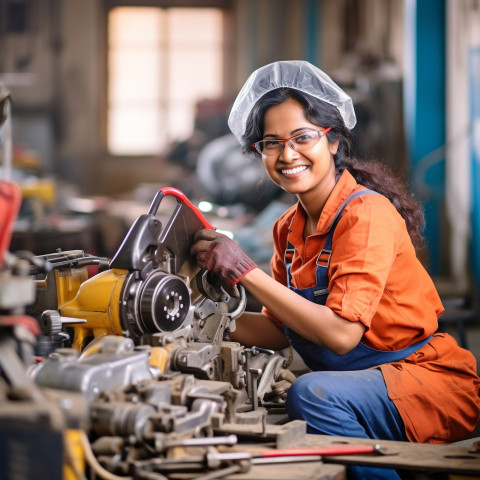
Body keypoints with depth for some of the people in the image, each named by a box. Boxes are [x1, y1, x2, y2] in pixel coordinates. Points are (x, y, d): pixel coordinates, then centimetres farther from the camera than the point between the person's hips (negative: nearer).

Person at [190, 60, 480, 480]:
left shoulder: (367, 213, -17)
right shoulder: (290, 229, 7)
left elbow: (341, 333, -26)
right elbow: (280, 330, 10)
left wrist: (245, 271, -26)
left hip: (430, 384, -7)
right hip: (367, 384, 7)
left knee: (312, 393, -30)